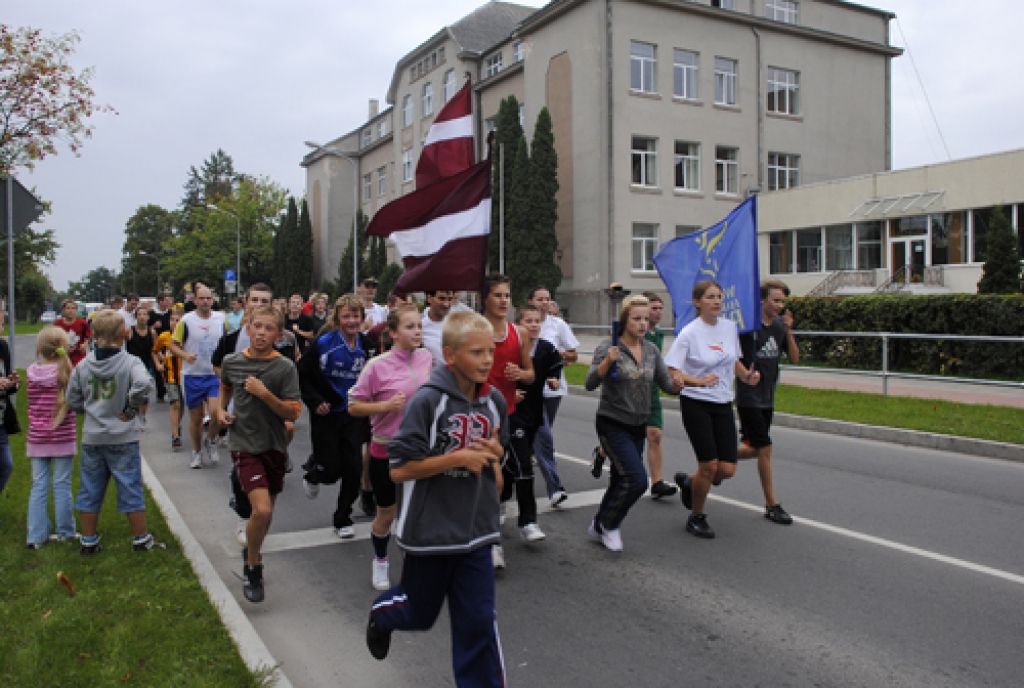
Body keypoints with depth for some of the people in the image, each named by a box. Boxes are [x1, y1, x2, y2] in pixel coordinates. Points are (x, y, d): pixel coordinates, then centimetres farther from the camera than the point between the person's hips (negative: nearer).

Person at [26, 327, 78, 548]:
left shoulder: (31, 372, -2)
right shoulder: (68, 372, -10)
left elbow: (32, 403, 6)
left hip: (37, 438, 3)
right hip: (62, 438, -3)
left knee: (39, 486, 9)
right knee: (62, 485, 7)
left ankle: (36, 536, 12)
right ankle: (65, 532, 17)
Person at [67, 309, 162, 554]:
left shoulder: (83, 366, 1)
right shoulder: (129, 362, -13)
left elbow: (73, 400, 7)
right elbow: (144, 384, -31)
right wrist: (131, 409, -17)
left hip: (92, 438, 4)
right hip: (122, 438, -4)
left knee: (90, 490, 15)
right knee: (131, 489, 6)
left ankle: (88, 540, 25)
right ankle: (141, 539, 16)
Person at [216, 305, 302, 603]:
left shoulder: (285, 368, -8)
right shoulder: (231, 362, -1)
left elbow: (293, 413, -11)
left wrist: (264, 394, -22)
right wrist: (220, 409, 5)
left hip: (274, 446, 1)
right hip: (244, 445, -1)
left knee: (266, 513, 15)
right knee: (261, 510, -17)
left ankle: (251, 551, 45)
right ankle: (253, 568, 7)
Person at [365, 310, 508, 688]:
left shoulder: (494, 401, -2)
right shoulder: (427, 401, -18)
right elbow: (399, 470, -18)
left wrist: (494, 453, -8)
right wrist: (458, 458, -22)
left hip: (475, 531, 3)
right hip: (430, 530, -3)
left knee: (479, 622, 3)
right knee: (420, 615, 18)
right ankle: (382, 612, 52)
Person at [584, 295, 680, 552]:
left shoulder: (651, 350, 6)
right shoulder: (608, 347, -11)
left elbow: (666, 384, 6)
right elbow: (590, 383, -20)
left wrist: (678, 383, -17)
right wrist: (607, 362, -36)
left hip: (638, 426, 6)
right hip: (613, 425, -6)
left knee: (621, 481, 14)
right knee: (636, 479, -15)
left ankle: (599, 526, 34)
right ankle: (609, 524, 9)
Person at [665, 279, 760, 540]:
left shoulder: (730, 327, 6)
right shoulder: (689, 333, -11)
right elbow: (671, 372, -15)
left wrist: (747, 376, 1)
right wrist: (699, 381, -29)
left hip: (723, 404, 5)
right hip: (696, 404, -5)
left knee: (728, 469, 0)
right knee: (709, 466, -5)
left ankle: (688, 482, 31)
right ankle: (696, 518, 20)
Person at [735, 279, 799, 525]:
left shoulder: (780, 326, 5)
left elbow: (794, 359, 3)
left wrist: (788, 331, -8)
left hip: (768, 398, 7)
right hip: (748, 397, -7)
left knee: (754, 449, 13)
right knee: (765, 449, -6)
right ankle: (772, 505, 5)